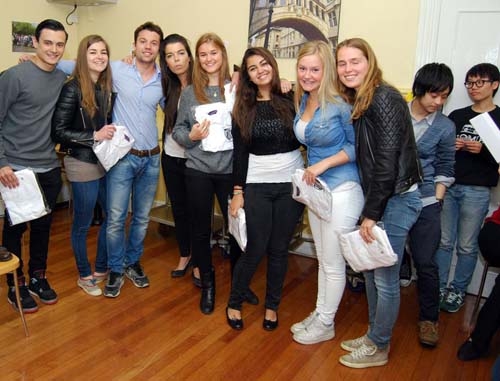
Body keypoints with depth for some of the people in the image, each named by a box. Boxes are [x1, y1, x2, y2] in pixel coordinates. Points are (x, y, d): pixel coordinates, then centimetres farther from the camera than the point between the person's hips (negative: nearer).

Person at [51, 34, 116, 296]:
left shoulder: (106, 86, 6)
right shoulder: (73, 88, -13)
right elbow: (58, 131, -15)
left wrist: (112, 133, -2)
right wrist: (94, 136, -20)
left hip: (105, 161, 7)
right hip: (83, 165, -7)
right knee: (83, 223, 8)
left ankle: (101, 268, 34)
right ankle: (84, 275, 28)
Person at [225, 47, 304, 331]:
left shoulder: (291, 100, 2)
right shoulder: (243, 108, 4)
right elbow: (240, 153, 2)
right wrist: (237, 192, 0)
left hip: (291, 184, 0)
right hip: (257, 185, 0)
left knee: (279, 249, 8)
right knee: (255, 249, 1)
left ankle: (272, 306, 27)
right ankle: (235, 303, 23)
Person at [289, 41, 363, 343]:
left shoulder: (340, 104, -17)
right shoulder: (302, 100, 4)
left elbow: (357, 146, -13)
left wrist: (324, 164, -18)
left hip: (342, 191, -7)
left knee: (333, 263, 8)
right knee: (322, 258, 20)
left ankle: (325, 324, 27)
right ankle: (319, 313, 36)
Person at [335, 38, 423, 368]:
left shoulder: (384, 98, -15)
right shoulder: (358, 101, 12)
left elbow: (387, 160, -19)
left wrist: (370, 213, -16)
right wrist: (369, 208, 4)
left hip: (396, 199, -9)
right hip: (377, 196, 9)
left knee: (385, 278, 4)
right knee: (371, 271, 17)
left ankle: (379, 347, 23)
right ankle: (374, 335, 34)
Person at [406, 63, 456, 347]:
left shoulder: (445, 127, 1)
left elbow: (445, 171, 6)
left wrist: (435, 202, -1)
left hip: (425, 203, -1)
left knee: (426, 262, 1)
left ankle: (429, 318, 23)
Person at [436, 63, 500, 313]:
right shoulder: (456, 116, 12)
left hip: (476, 191, -3)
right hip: (448, 186, 3)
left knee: (467, 246, 6)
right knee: (444, 242, 8)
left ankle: (458, 290, 20)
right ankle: (439, 287, 20)